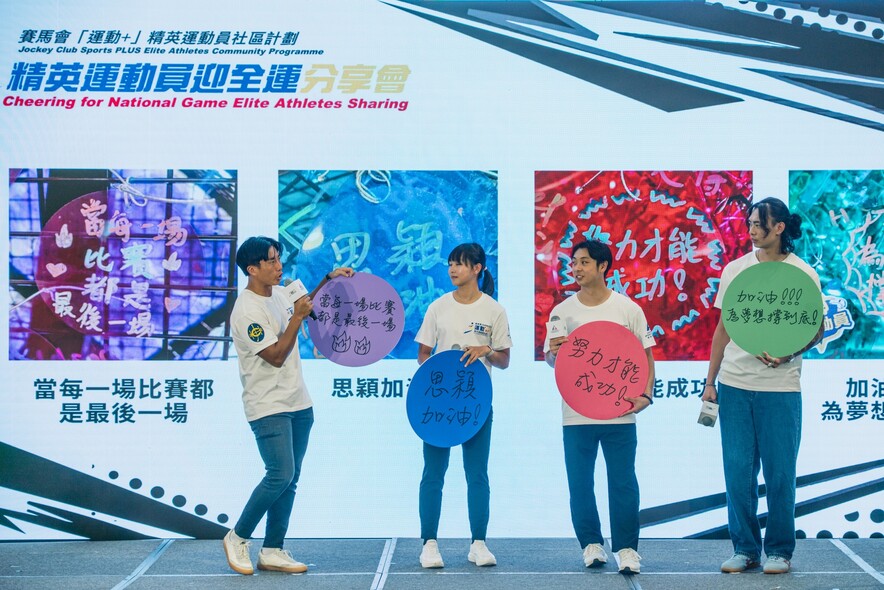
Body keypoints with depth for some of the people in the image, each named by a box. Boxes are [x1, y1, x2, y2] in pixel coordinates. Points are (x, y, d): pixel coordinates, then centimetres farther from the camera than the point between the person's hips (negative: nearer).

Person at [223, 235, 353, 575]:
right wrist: (297, 317, -18)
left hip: (298, 404, 9)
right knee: (280, 475, -14)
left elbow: (305, 306, 32)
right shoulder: (247, 310, -17)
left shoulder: (280, 294, 9)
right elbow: (276, 356, -20)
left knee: (290, 478, 7)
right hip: (269, 407, -8)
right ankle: (238, 538, 4)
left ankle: (272, 551, 14)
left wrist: (328, 280, 20)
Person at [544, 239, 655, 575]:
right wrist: (554, 352, -16)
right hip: (576, 414, 2)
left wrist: (646, 394, -9)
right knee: (580, 484, 6)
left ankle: (626, 548, 7)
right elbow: (551, 360, 7)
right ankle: (591, 544, 19)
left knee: (623, 483, -1)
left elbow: (646, 355, 4)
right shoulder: (562, 312, 3)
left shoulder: (628, 308, 0)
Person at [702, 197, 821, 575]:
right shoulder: (735, 270, 7)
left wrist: (786, 352, -18)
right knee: (738, 470, 3)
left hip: (780, 388, -3)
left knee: (779, 473, 2)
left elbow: (816, 330, 2)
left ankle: (780, 551, 15)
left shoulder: (802, 274, -1)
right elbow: (723, 329, 12)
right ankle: (745, 549, 15)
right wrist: (710, 382, 8)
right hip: (735, 386, 3)